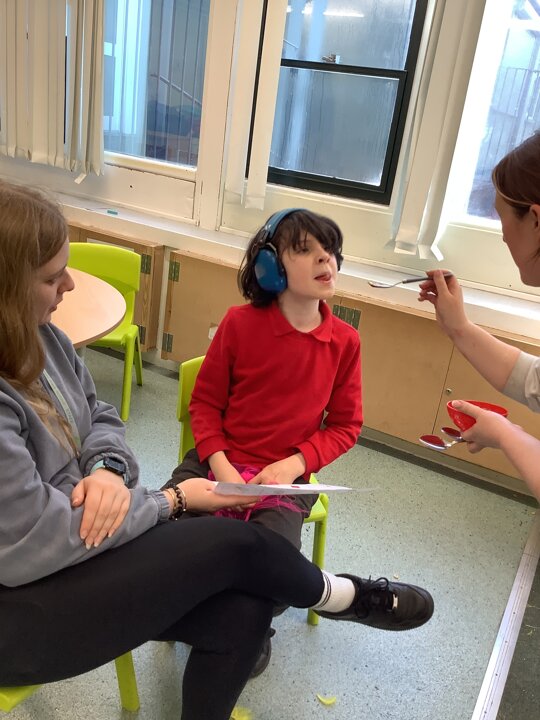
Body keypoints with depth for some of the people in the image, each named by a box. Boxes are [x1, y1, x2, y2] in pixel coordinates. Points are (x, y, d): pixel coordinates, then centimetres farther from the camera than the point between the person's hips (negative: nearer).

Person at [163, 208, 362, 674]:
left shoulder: (345, 342, -4)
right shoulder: (240, 323, -7)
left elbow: (345, 426, 4)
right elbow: (205, 402, 1)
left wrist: (293, 465, -13)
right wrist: (220, 467, -15)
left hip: (286, 477, 0)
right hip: (217, 461, 1)